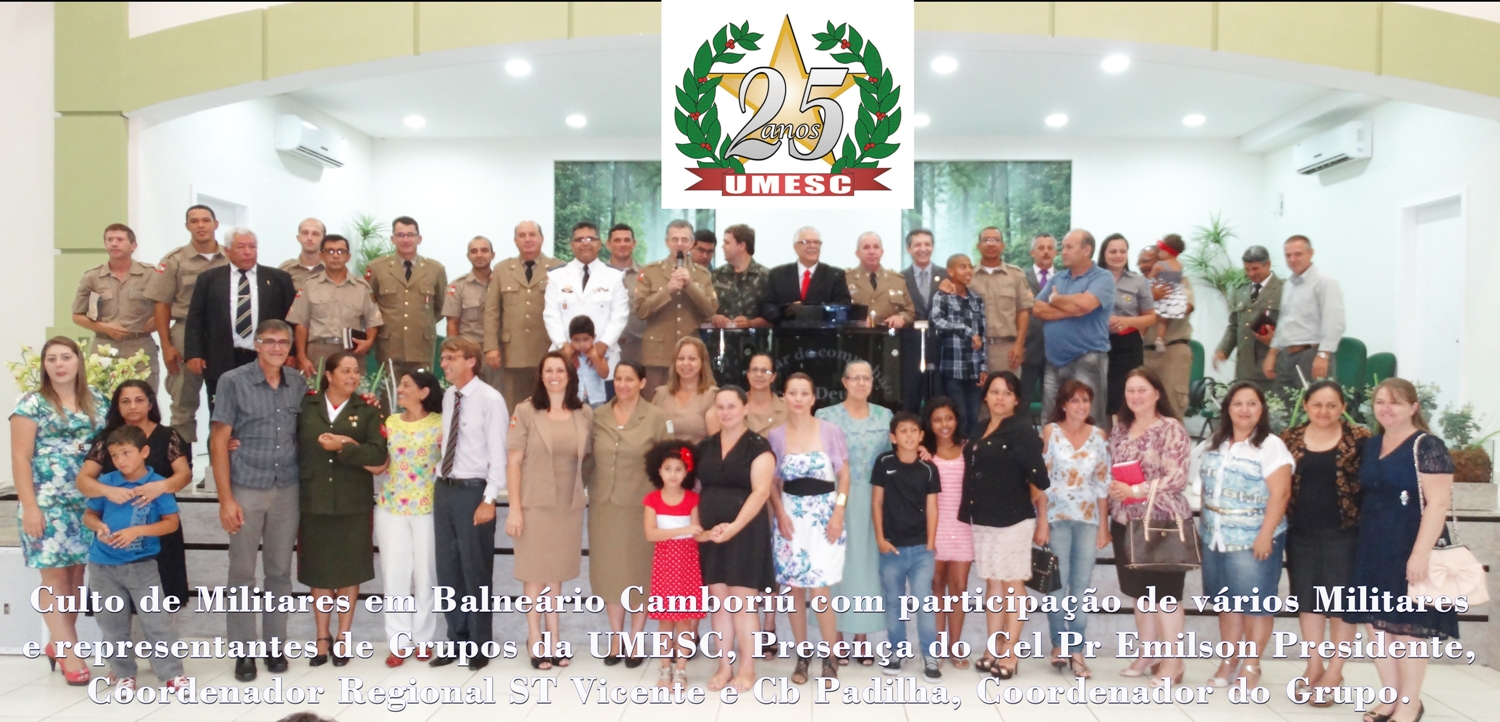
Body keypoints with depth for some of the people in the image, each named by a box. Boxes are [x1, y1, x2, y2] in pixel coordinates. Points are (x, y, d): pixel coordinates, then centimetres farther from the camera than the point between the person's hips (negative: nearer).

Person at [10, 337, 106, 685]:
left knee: (76, 576, 8)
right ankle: (71, 654, 3)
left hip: (88, 503, 4)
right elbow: (20, 458, -6)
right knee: (55, 577, -1)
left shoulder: (96, 401, 10)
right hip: (48, 504, -4)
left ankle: (58, 645, 22)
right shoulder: (31, 403, -2)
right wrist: (29, 506, -12)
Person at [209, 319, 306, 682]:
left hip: (287, 490, 3)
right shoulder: (233, 381, -3)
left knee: (280, 571, 10)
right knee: (242, 573, 5)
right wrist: (226, 499, -8)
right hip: (245, 490, -2)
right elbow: (218, 441, -4)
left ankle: (275, 645, 22)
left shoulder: (299, 384, 5)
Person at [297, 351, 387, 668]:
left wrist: (342, 447, -16)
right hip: (314, 501, 1)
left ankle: (343, 638, 20)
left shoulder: (367, 411, 2)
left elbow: (378, 454, -8)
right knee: (318, 571, 8)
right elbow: (294, 445, -4)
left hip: (353, 504, 0)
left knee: (350, 571, 7)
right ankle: (323, 638, 22)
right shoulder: (306, 406, 4)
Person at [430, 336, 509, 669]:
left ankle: (480, 646, 19)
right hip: (444, 489, 7)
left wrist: (489, 499, -17)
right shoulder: (448, 396, 10)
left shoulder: (490, 399, -12)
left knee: (475, 571, 4)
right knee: (447, 569, 14)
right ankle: (457, 640, 28)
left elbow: (499, 454, -14)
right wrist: (440, 480, 8)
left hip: (473, 491, -7)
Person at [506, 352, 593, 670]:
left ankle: (552, 640, 21)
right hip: (535, 503, -3)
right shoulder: (526, 410, -6)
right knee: (535, 572, 4)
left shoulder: (585, 414, 4)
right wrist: (514, 508, -12)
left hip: (570, 504, 3)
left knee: (557, 572, 11)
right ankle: (535, 641, 15)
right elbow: (513, 462, -7)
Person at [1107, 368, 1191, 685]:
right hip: (1127, 521, 6)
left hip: (1163, 521, -6)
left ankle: (1172, 662, 10)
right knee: (1140, 591, 13)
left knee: (1165, 592, 0)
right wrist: (1112, 489, -1)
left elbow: (1177, 477, -16)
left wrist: (1135, 490, -21)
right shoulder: (1120, 428, 10)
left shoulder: (1171, 428, -9)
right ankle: (1146, 654, 24)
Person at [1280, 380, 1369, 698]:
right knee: (1307, 598, 11)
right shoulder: (1290, 438, 4)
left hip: (1344, 532, -3)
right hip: (1302, 532, 3)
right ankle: (1314, 666, 24)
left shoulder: (1359, 439, -4)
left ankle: (1334, 672, 17)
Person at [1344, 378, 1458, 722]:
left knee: (1407, 628, 3)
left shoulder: (1427, 446, -11)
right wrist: (1366, 543, 13)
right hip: (1373, 549, 7)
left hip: (1409, 550, -7)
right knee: (1375, 624, 11)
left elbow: (1438, 503, -17)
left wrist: (1420, 553, -23)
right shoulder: (1371, 445, 10)